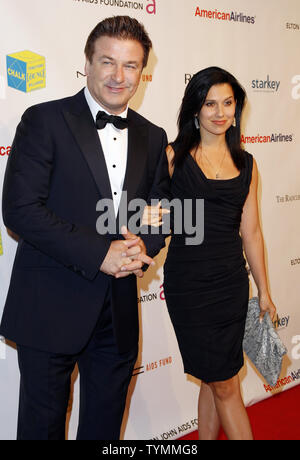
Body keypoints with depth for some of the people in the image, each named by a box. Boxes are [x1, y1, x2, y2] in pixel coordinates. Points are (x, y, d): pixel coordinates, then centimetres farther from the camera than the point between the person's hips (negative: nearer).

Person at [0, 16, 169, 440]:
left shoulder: (153, 137, 9)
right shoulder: (44, 121, -7)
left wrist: (144, 247, -9)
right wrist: (98, 253, -20)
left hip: (118, 316, 5)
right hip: (50, 309, -4)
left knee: (105, 425, 19)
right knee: (42, 424, 11)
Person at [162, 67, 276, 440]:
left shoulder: (246, 165, 7)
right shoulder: (173, 156, -3)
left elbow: (251, 232, 10)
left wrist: (263, 291, 12)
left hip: (231, 280, 3)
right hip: (188, 282, -3)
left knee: (215, 380, 12)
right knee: (224, 384, 4)